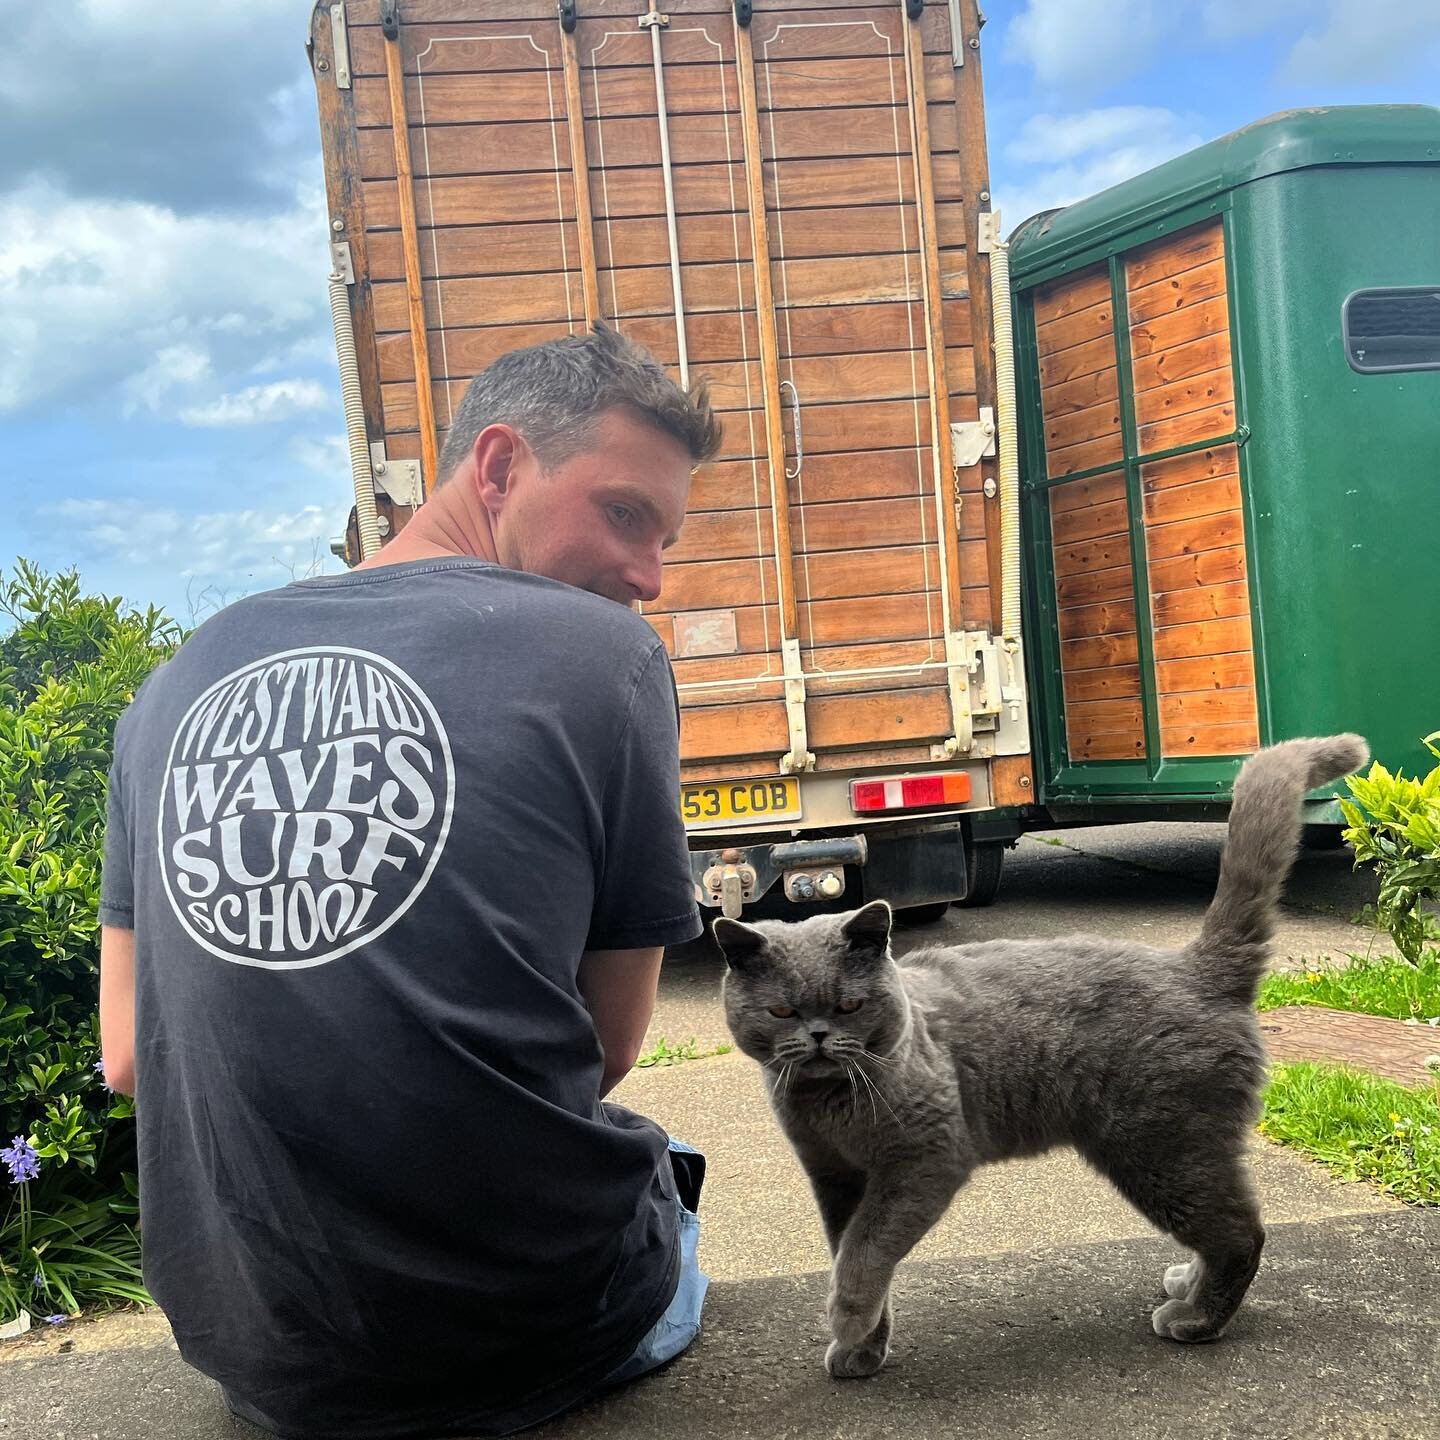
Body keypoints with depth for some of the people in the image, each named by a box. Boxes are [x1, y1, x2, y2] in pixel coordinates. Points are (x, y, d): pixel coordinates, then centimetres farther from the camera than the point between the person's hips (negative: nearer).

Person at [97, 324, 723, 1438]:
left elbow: (131, 1058, 6)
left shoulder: (181, 679, 3)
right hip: (538, 1328, -4)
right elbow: (609, 1048, -3)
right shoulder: (604, 650, -10)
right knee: (662, 1165, 31)